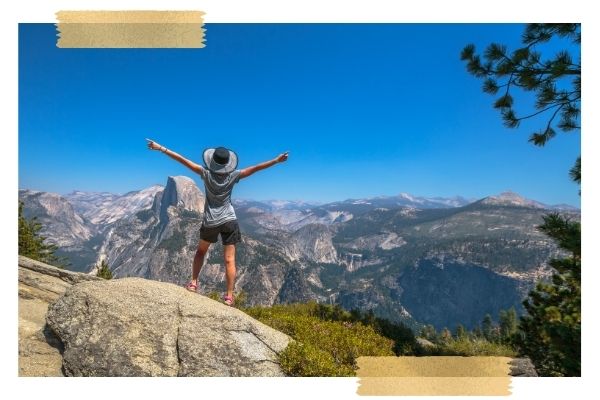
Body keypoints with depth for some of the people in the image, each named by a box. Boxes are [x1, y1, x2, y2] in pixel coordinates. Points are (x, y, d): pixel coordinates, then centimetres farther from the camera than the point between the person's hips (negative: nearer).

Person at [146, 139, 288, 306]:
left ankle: (193, 283, 26)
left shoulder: (206, 173, -9)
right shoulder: (233, 175, -8)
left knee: (201, 251, 26)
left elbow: (183, 160, -7)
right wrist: (276, 160, -4)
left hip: (210, 222, 1)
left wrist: (161, 148, -1)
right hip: (229, 221, 0)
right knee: (229, 260, 1)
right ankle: (229, 296, 2)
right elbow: (255, 168, -8)